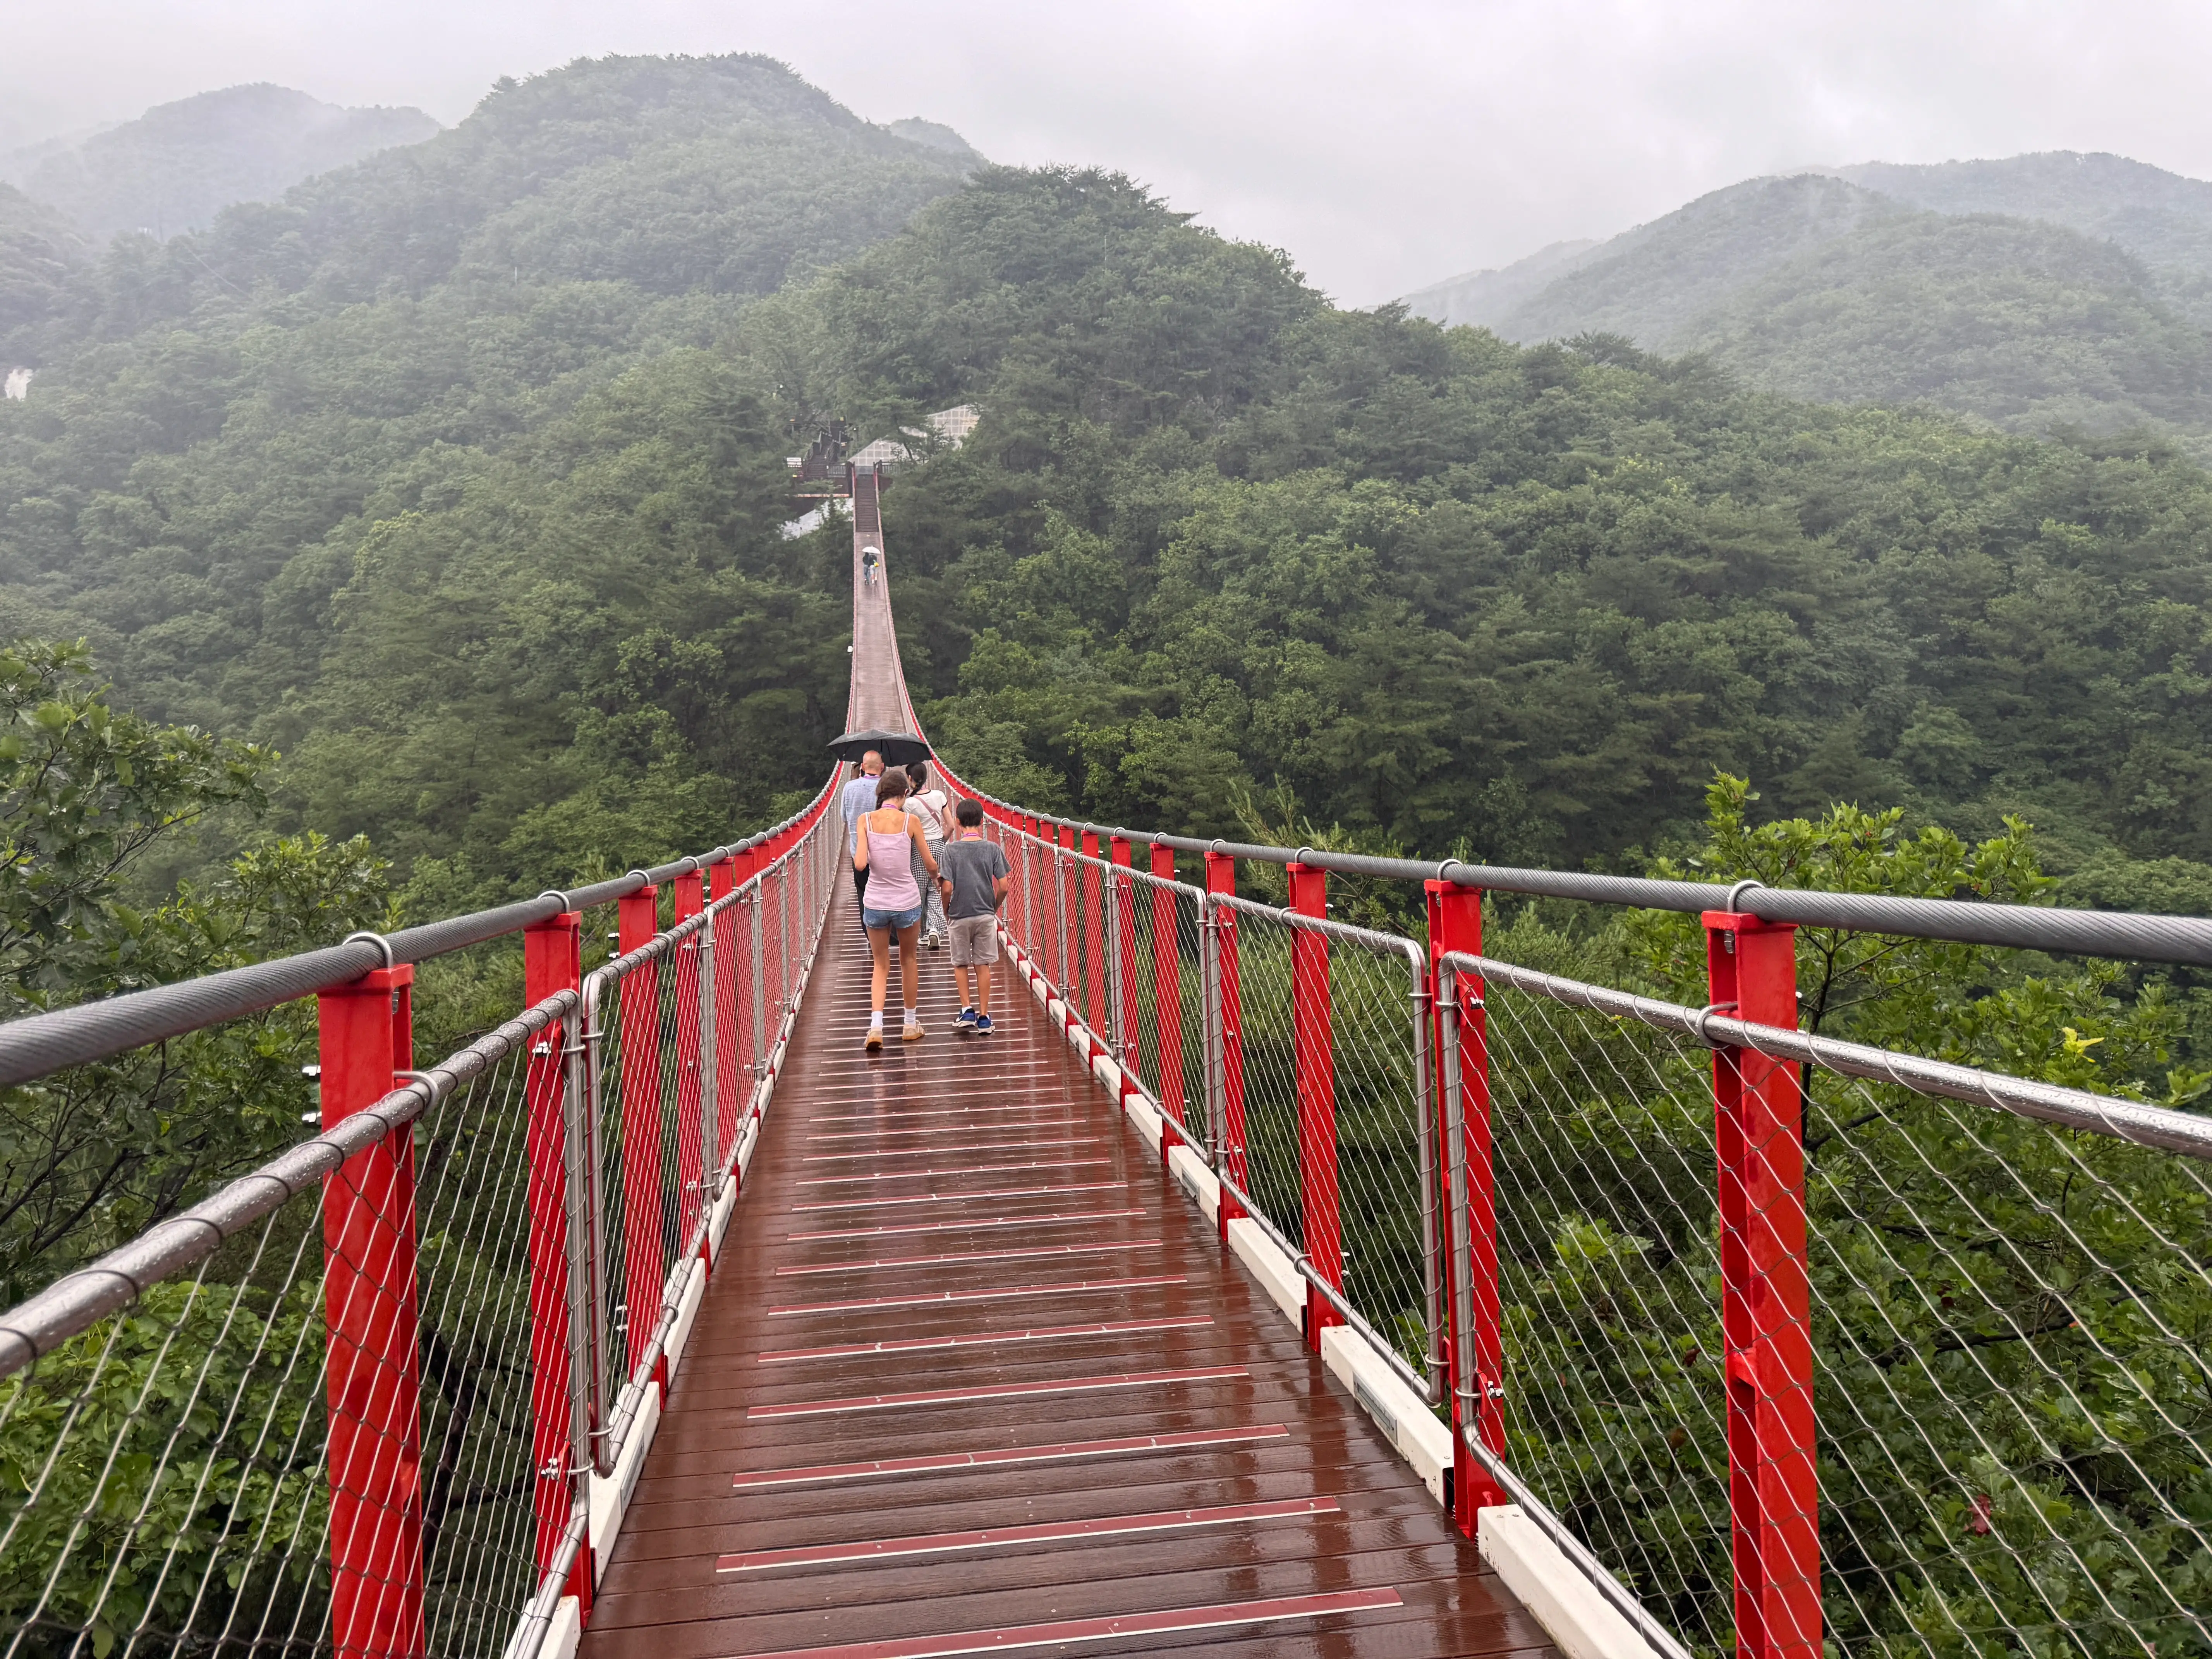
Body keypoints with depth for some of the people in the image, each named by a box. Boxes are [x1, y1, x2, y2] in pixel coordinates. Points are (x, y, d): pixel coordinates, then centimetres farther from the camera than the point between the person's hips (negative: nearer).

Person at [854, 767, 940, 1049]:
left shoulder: (866, 820, -5)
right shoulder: (911, 821, -7)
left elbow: (860, 864, -14)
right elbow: (931, 865, -2)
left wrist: (857, 856, 8)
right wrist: (938, 874, 21)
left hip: (875, 904, 1)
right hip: (907, 902, -1)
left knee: (881, 964, 15)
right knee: (909, 959, 21)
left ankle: (876, 1026, -3)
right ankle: (911, 1024, 29)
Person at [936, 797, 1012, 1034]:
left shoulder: (951, 850, -9)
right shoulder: (993, 849, -5)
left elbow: (947, 888, -13)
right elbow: (1004, 886, -7)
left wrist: (947, 911, 4)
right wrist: (995, 907, 10)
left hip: (959, 916, -1)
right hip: (986, 915, 1)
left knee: (961, 964, 16)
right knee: (983, 965, 10)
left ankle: (967, 1009, 8)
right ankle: (984, 1016, 11)